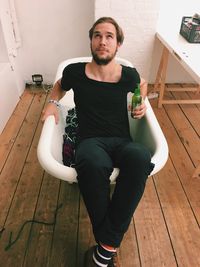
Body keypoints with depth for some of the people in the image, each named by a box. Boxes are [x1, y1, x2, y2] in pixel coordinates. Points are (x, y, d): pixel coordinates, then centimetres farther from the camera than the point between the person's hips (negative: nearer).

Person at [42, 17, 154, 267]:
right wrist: (52, 102, 8)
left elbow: (142, 84, 30)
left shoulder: (129, 75, 5)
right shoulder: (75, 72, 3)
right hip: (90, 141, -1)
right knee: (92, 163, -40)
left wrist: (142, 103, 11)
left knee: (140, 158, -37)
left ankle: (107, 246, -22)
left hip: (122, 142, 2)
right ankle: (110, 247, -17)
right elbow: (60, 85, 26)